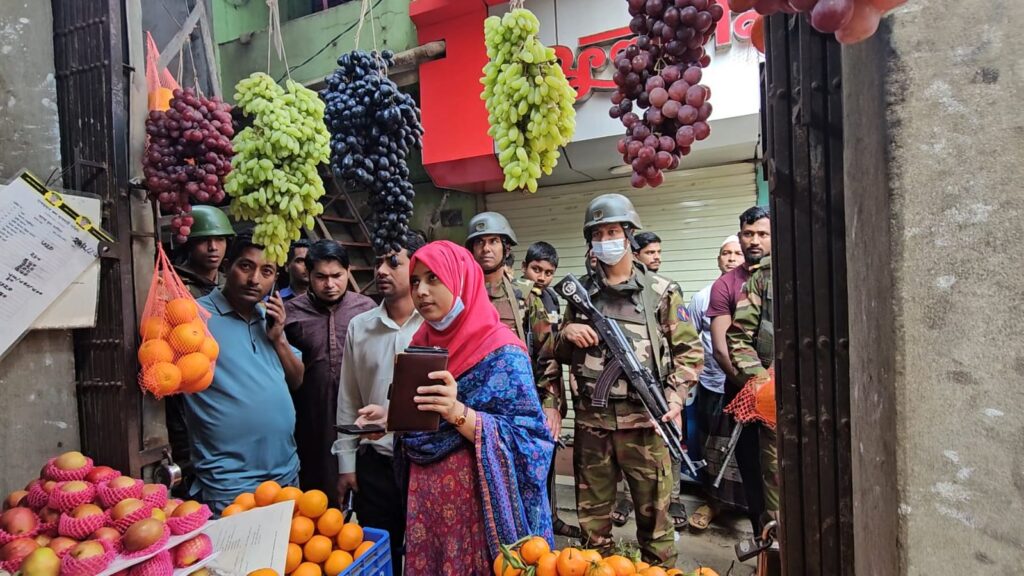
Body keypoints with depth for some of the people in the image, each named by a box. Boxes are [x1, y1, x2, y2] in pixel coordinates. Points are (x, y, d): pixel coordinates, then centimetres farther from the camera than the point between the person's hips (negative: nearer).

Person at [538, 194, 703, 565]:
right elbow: (557, 353, 16)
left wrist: (675, 395, -11)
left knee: (654, 514, 8)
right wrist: (566, 334, -6)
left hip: (643, 421, -2)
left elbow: (690, 351, 2)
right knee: (592, 517, 15)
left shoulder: (661, 292, 2)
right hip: (591, 422, 3)